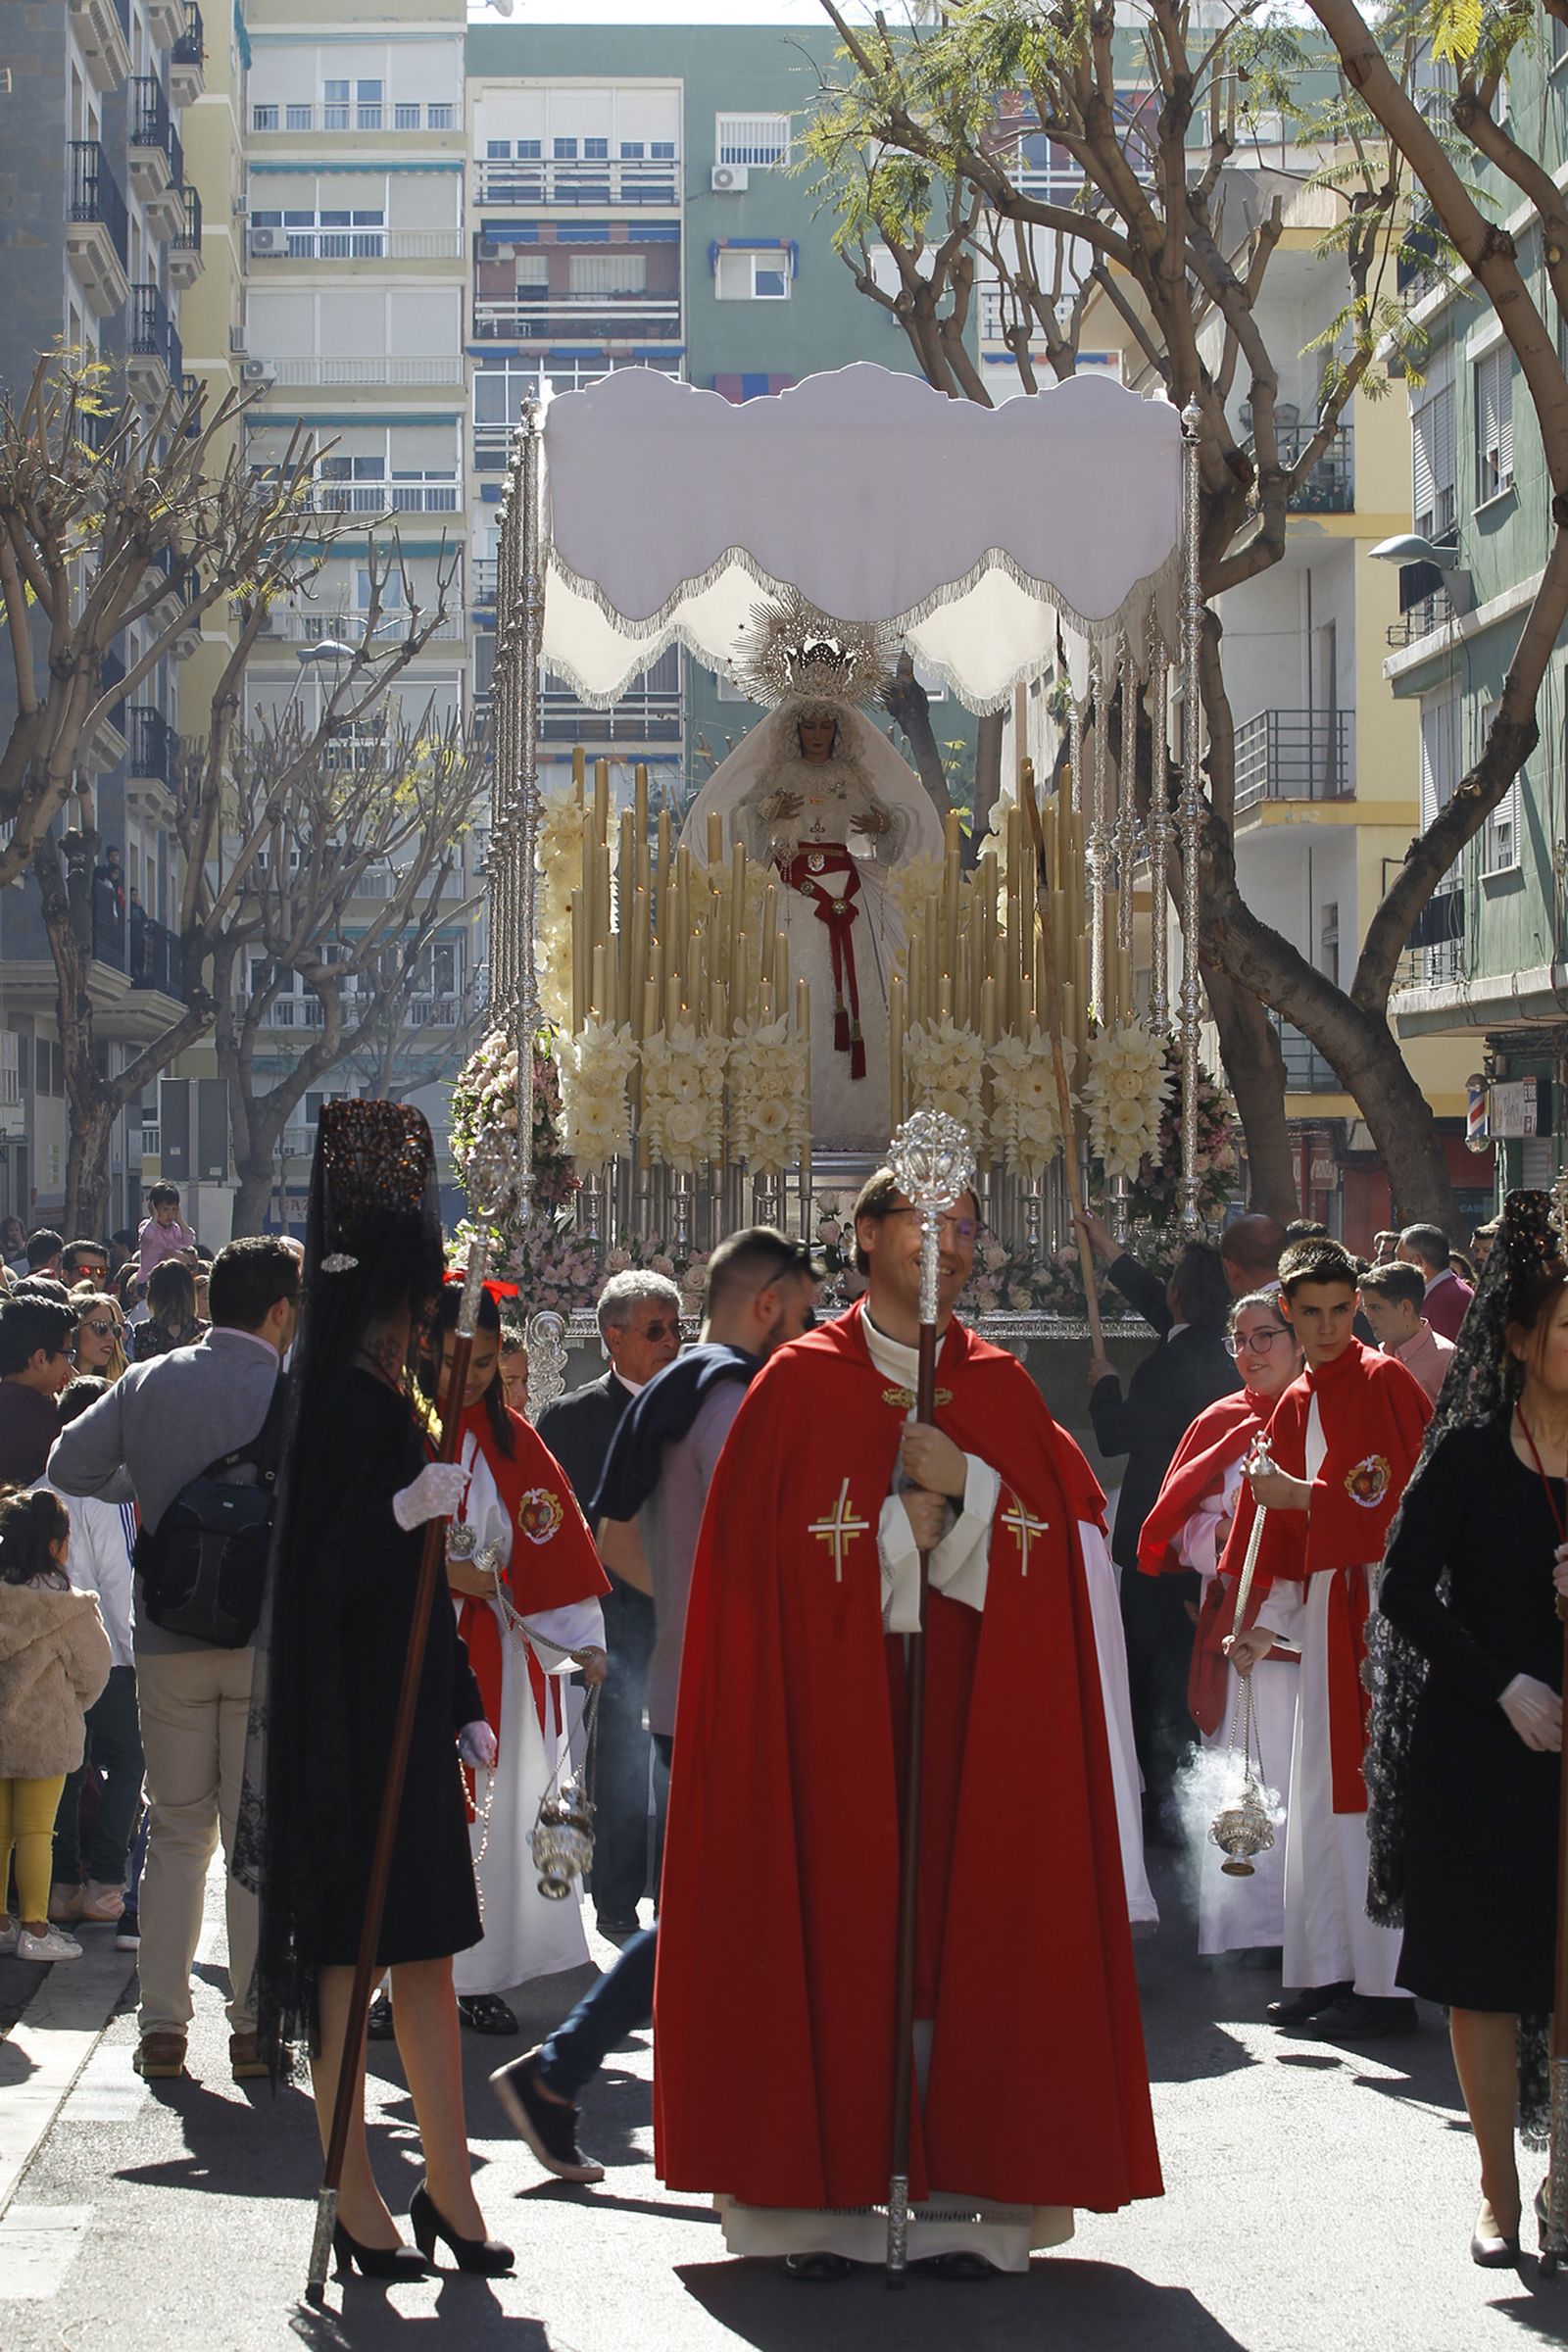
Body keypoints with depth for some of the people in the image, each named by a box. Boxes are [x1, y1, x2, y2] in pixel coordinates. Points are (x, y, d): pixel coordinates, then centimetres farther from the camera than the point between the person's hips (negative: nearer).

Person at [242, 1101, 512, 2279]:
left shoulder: (401, 1406, 15)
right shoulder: (345, 1407, -13)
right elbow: (329, 1568, -21)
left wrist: (464, 1707, 19)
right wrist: (409, 1509, -34)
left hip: (410, 1721, 9)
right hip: (351, 1726, -9)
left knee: (428, 1950, 10)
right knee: (350, 1951, -2)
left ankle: (447, 2187, 15)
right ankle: (358, 2203, 5)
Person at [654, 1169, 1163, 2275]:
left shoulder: (1002, 1388, 12)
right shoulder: (801, 1383, 3)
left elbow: (1057, 1527, 6)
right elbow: (759, 1552, -4)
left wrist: (963, 1487, -10)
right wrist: (912, 1522, -9)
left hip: (969, 1708, 3)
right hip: (831, 1701, -2)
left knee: (963, 1920, -1)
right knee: (833, 1918, -4)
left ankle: (959, 2193, 3)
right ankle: (827, 2194, 2)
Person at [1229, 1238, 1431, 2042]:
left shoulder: (1385, 1382, -5)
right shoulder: (1293, 1408, 16)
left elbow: (1409, 1495, -13)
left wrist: (1305, 1495, -14)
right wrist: (1269, 1624, 12)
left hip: (1387, 1603, -7)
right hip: (1326, 1606, 8)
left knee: (1374, 1792, -8)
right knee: (1322, 1793, 8)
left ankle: (1387, 1986, -5)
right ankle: (1328, 1973, 15)